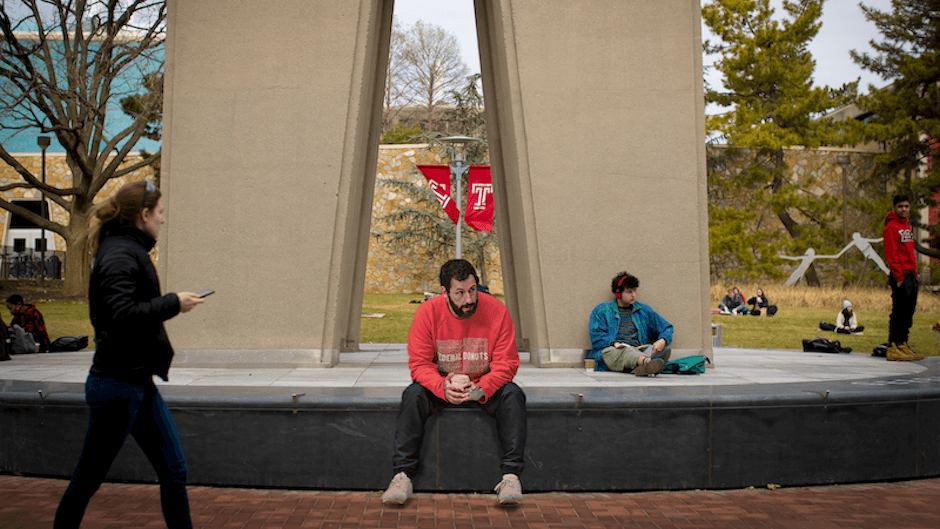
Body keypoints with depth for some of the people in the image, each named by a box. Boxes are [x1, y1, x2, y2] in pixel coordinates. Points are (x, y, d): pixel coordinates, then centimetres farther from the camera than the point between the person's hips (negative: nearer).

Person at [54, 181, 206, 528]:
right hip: (117, 385, -10)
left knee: (174, 472, 10)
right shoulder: (120, 255, -16)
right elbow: (121, 317, -27)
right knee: (88, 478, 5)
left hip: (140, 383, 10)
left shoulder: (131, 251, 14)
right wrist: (174, 303, -20)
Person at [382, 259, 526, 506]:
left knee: (513, 395, -28)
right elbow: (419, 363, -13)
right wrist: (443, 388, -33)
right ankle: (403, 475, -26)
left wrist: (481, 389, -31)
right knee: (413, 395, -28)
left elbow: (506, 363, -13)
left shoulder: (496, 311, -14)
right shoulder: (427, 312, -13)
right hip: (440, 386, 0)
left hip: (484, 387, 0)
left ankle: (511, 476, -26)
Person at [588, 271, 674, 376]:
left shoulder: (644, 310, 25)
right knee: (625, 351, -40)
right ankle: (647, 362, -73)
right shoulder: (601, 310, 15)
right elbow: (596, 337, 2)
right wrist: (615, 344, -18)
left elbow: (667, 328, 24)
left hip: (638, 351, 3)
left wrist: (663, 341, -2)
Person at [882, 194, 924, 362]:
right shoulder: (891, 227, -8)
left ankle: (903, 345, 18)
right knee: (898, 312, -8)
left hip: (911, 275, 9)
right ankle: (893, 348, -6)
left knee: (909, 312, 11)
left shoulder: (907, 226, 19)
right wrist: (898, 276, -20)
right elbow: (891, 254, -14)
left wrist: (915, 273, 14)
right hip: (901, 276, -9)